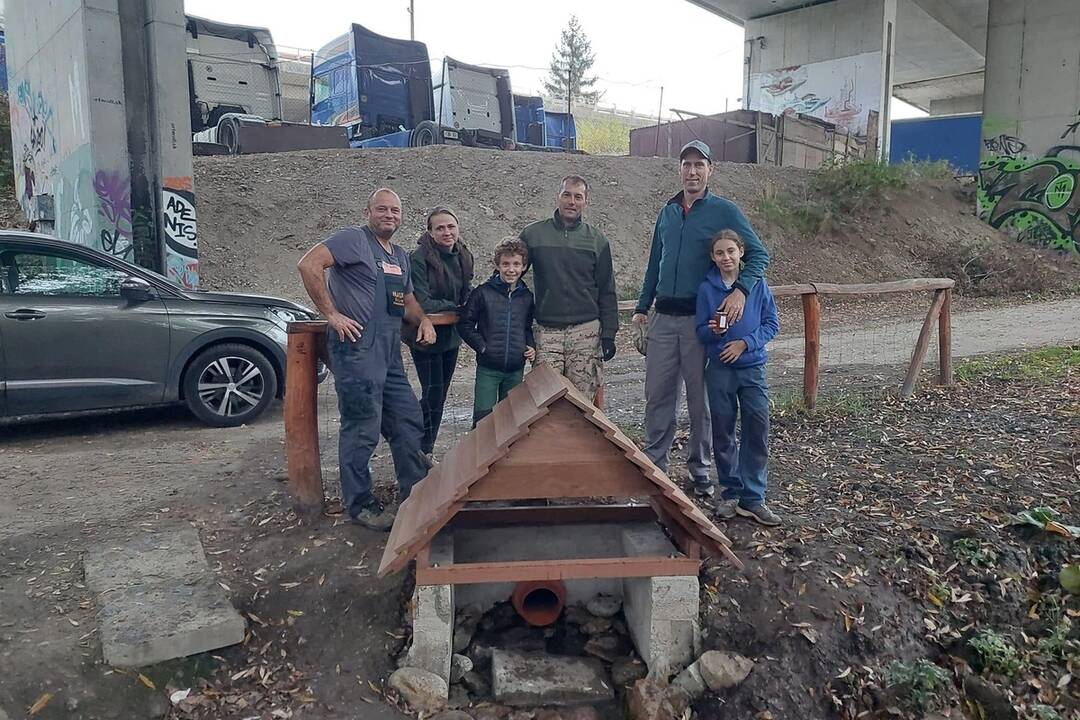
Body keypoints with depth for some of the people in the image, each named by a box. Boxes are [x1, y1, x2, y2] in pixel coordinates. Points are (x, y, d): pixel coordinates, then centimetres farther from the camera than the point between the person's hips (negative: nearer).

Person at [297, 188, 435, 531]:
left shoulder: (401, 257, 20)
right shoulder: (353, 239, -7)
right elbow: (309, 264, -18)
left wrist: (423, 319, 10)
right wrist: (331, 314, -18)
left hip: (390, 354, 9)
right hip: (357, 350, -9)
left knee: (409, 423, 12)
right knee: (362, 431, -3)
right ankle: (359, 504, 12)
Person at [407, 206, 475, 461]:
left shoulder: (463, 256, 3)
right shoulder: (419, 258, -19)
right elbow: (423, 303, -22)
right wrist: (454, 307, -12)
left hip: (451, 335, 7)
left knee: (440, 394, 13)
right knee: (432, 394, -6)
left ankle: (427, 449, 26)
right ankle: (423, 451, 10)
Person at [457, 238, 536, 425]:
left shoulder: (527, 297, 8)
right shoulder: (482, 293, -4)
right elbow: (465, 325, -2)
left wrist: (531, 347, 3)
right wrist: (482, 347, -10)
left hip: (516, 369, 4)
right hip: (488, 368, -4)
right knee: (483, 417, -6)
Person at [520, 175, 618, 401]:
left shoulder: (597, 240, 8)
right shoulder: (533, 234, 5)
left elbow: (606, 291, 9)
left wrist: (608, 333, 3)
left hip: (586, 331, 1)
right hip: (546, 331, 0)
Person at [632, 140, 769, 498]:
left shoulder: (725, 211, -3)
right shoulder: (668, 212, 12)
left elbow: (759, 254, -5)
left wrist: (741, 290, -23)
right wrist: (642, 307, 15)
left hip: (702, 319, -4)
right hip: (664, 318, 4)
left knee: (700, 398, 5)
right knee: (658, 395, 6)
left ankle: (699, 468, 19)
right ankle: (654, 464, 17)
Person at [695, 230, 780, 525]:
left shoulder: (758, 285, -1)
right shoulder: (706, 288, -1)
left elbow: (772, 324, 1)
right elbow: (700, 331, 1)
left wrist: (745, 342, -13)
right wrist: (713, 330, -21)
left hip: (752, 367, 0)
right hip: (719, 368, 0)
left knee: (757, 431, -1)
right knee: (723, 433, 7)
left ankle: (753, 498, 11)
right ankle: (730, 493, 22)